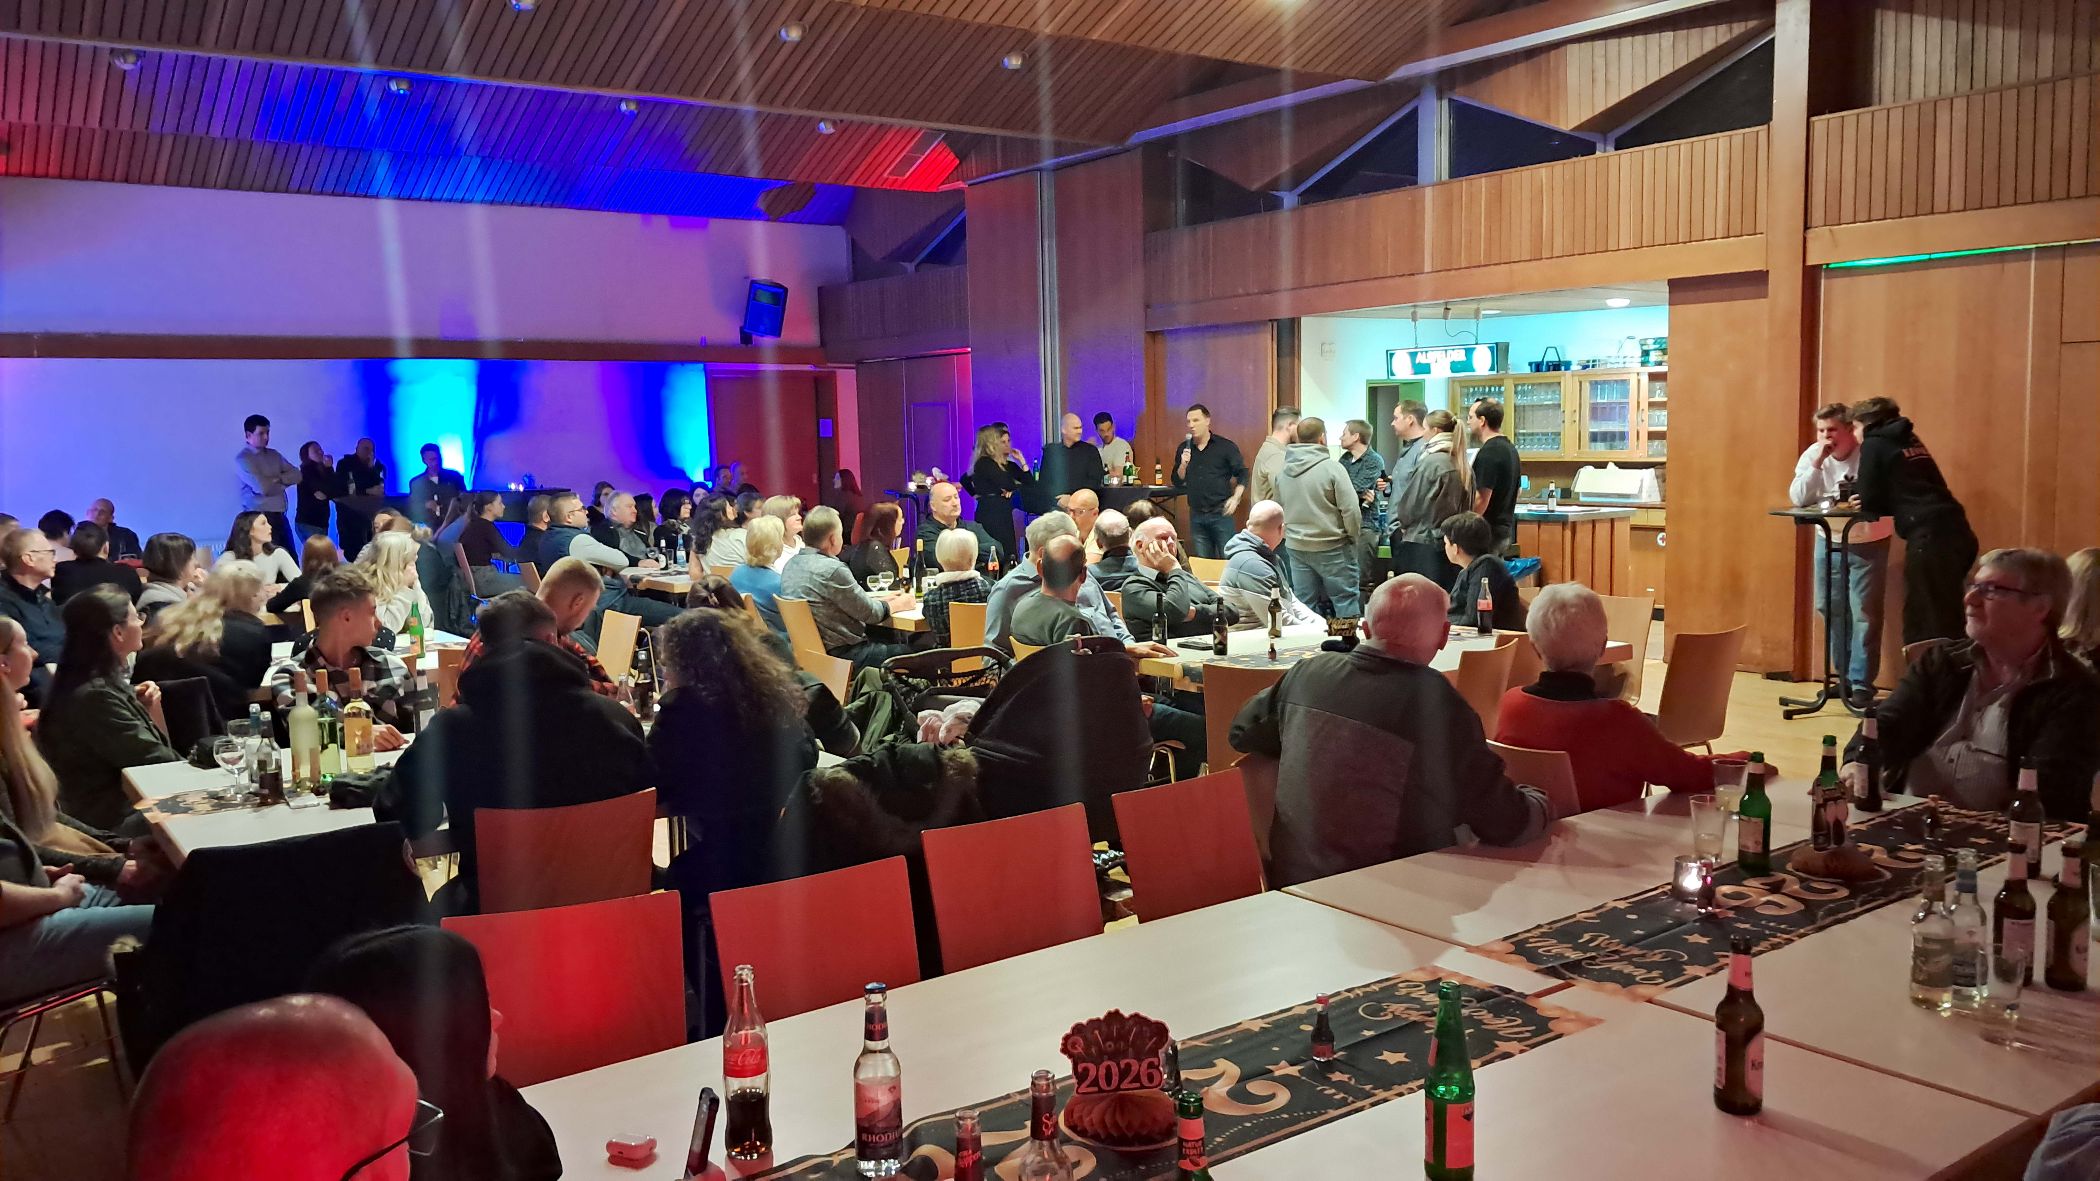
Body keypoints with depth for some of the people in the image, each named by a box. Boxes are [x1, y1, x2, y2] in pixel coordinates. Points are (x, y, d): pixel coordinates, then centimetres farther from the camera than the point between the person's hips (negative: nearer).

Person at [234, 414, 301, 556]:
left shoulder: (274, 454, 15)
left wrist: (278, 479, -10)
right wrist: (283, 483, -1)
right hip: (259, 517, -7)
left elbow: (296, 475, 7)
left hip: (280, 516, 7)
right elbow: (262, 488, -18)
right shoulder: (242, 459, -7)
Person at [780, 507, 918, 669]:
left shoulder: (792, 564, 5)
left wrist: (883, 599, 16)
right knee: (909, 652, 2)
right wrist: (899, 604, 6)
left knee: (891, 642, 20)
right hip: (842, 655, -9)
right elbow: (869, 613, -12)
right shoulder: (832, 569, -23)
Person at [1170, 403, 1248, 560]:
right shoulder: (1184, 449, 9)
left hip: (1221, 513, -4)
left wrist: (1235, 498, -11)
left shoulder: (1226, 446, -2)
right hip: (1196, 515, 4)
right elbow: (1177, 483, 10)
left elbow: (1242, 474, 2)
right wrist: (1183, 465, -8)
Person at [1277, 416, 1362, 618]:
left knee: (1305, 606, 9)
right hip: (1331, 548, -5)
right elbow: (1351, 509, -14)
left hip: (1296, 547, 6)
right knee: (1346, 601, 2)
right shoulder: (1332, 468, -14)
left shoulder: (1283, 471, 3)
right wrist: (1353, 536, 0)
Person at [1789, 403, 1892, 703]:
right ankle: (1844, 674, 24)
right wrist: (1818, 462, -23)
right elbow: (1798, 499, -16)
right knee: (1830, 610, 10)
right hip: (1829, 540, 4)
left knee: (1864, 613, -6)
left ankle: (1862, 682, 0)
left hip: (1868, 543, -4)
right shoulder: (1812, 455, -6)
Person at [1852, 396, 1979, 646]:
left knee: (1926, 625, -3)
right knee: (1947, 620, 15)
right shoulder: (1909, 440, 24)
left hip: (1930, 536, -8)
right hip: (1957, 532, 8)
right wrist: (1873, 503, 25)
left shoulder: (1874, 444, 3)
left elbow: (1869, 503, 1)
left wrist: (1866, 503, 22)